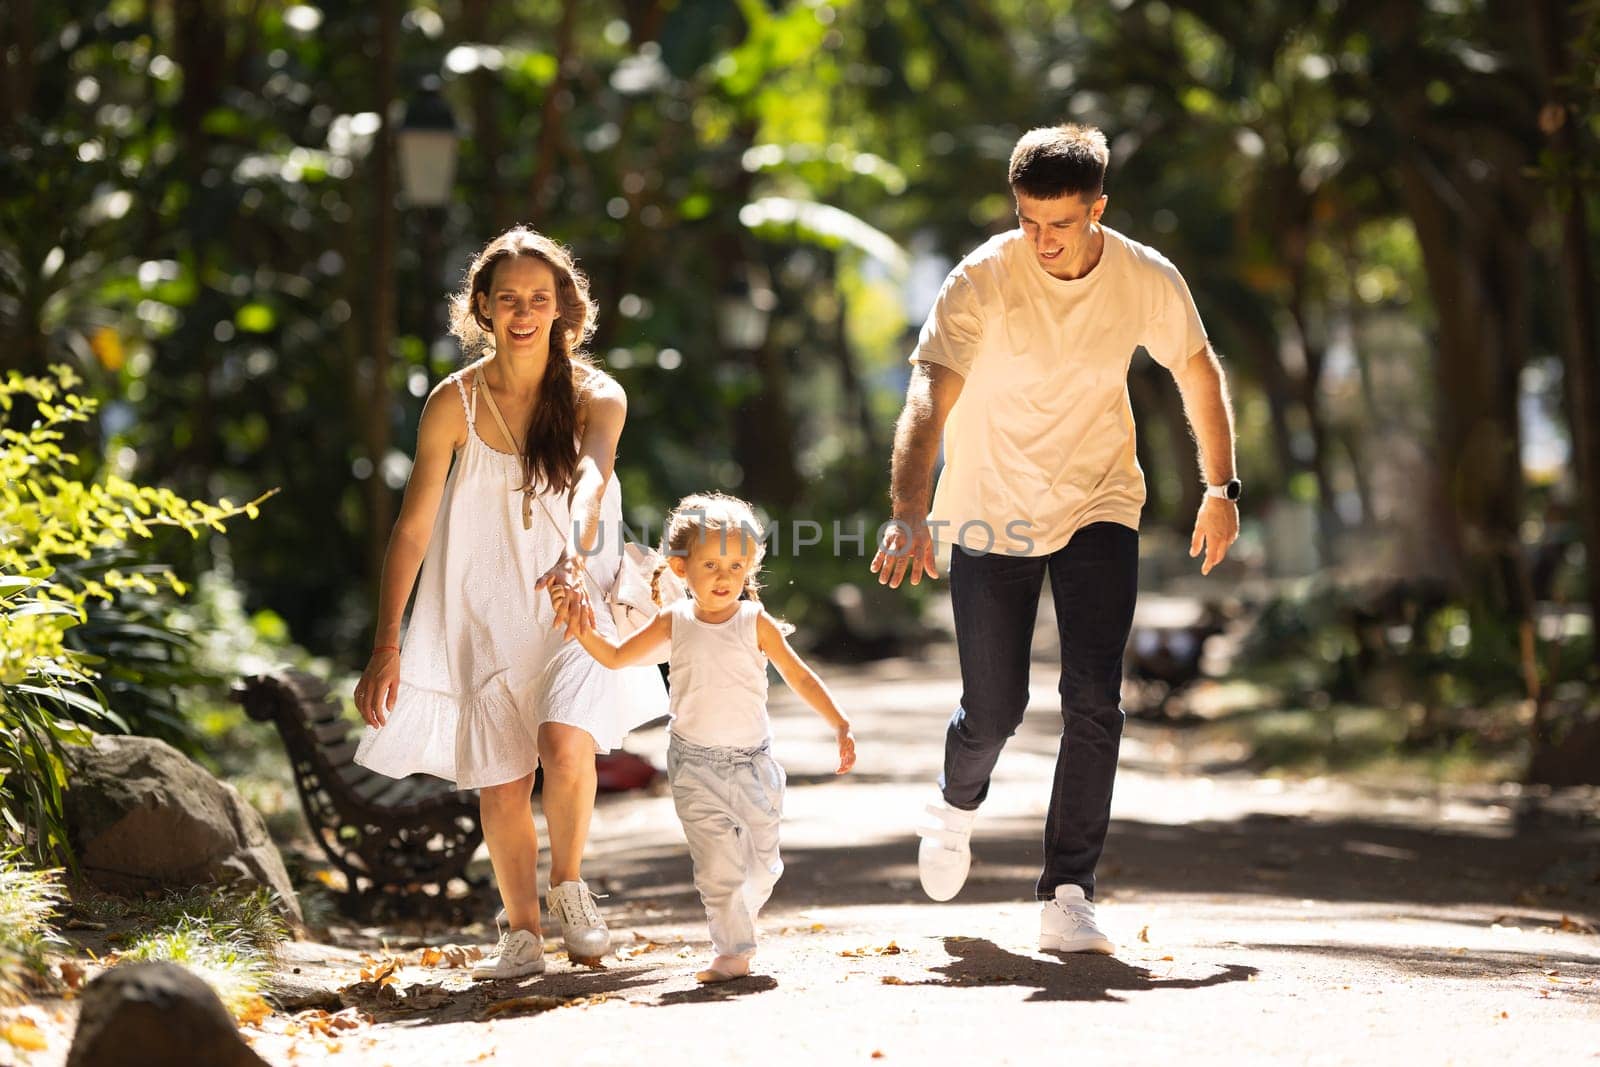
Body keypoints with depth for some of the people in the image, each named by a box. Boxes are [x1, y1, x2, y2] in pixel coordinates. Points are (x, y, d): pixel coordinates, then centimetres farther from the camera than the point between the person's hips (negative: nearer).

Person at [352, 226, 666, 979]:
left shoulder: (596, 396, -7)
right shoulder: (455, 403, -6)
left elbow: (591, 480, -28)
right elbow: (411, 528, -4)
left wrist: (574, 560, -49)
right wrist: (385, 648, -10)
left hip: (571, 605, -1)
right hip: (486, 613, 1)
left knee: (566, 744, -22)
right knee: (499, 782, -1)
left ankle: (568, 886, 6)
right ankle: (521, 931, 20)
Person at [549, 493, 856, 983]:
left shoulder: (757, 623, -3)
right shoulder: (674, 622, 0)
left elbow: (799, 676, 4)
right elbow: (615, 657, 8)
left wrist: (840, 726, -2)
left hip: (751, 761, 1)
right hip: (695, 764, 0)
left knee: (762, 864, 8)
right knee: (716, 863, -9)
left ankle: (737, 917, 36)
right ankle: (733, 952, -1)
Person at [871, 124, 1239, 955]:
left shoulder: (1149, 282, -11)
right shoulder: (983, 280, -20)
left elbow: (1198, 370, 9)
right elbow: (928, 398, -30)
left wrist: (1222, 488, 8)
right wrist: (909, 515, -44)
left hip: (1098, 510, 1)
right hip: (991, 513, -1)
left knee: (1094, 700, -13)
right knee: (994, 709, 1)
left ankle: (1067, 896, -3)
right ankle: (956, 806, 37)